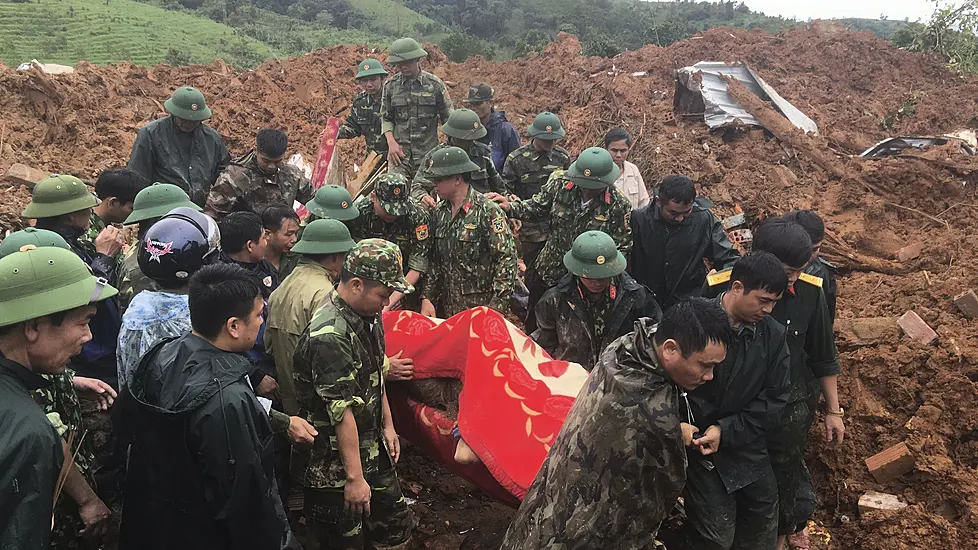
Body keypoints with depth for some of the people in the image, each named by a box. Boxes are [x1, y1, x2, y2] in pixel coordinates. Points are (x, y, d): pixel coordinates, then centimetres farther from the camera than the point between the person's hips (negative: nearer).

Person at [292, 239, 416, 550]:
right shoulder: (329, 336, -27)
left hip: (372, 451, 9)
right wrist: (355, 477, -21)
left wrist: (388, 425, 18)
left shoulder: (368, 316, 3)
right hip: (335, 464, -9)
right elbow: (342, 412, -26)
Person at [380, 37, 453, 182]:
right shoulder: (390, 85, 5)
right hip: (399, 153, 1)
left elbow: (448, 118, 5)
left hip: (428, 153, -1)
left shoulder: (435, 84, -1)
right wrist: (391, 142, -5)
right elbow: (385, 118, 12)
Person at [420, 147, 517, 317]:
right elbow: (434, 259, 13)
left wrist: (498, 304, -19)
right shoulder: (439, 211, 7)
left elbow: (506, 258, -16)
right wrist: (428, 297, 7)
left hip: (480, 304, -6)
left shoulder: (487, 211, -14)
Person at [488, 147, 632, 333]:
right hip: (548, 273, 3)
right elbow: (537, 208, 0)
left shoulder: (618, 206, -20)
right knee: (533, 324, 22)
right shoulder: (560, 184, -13)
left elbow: (622, 247, -14)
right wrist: (511, 207, -17)